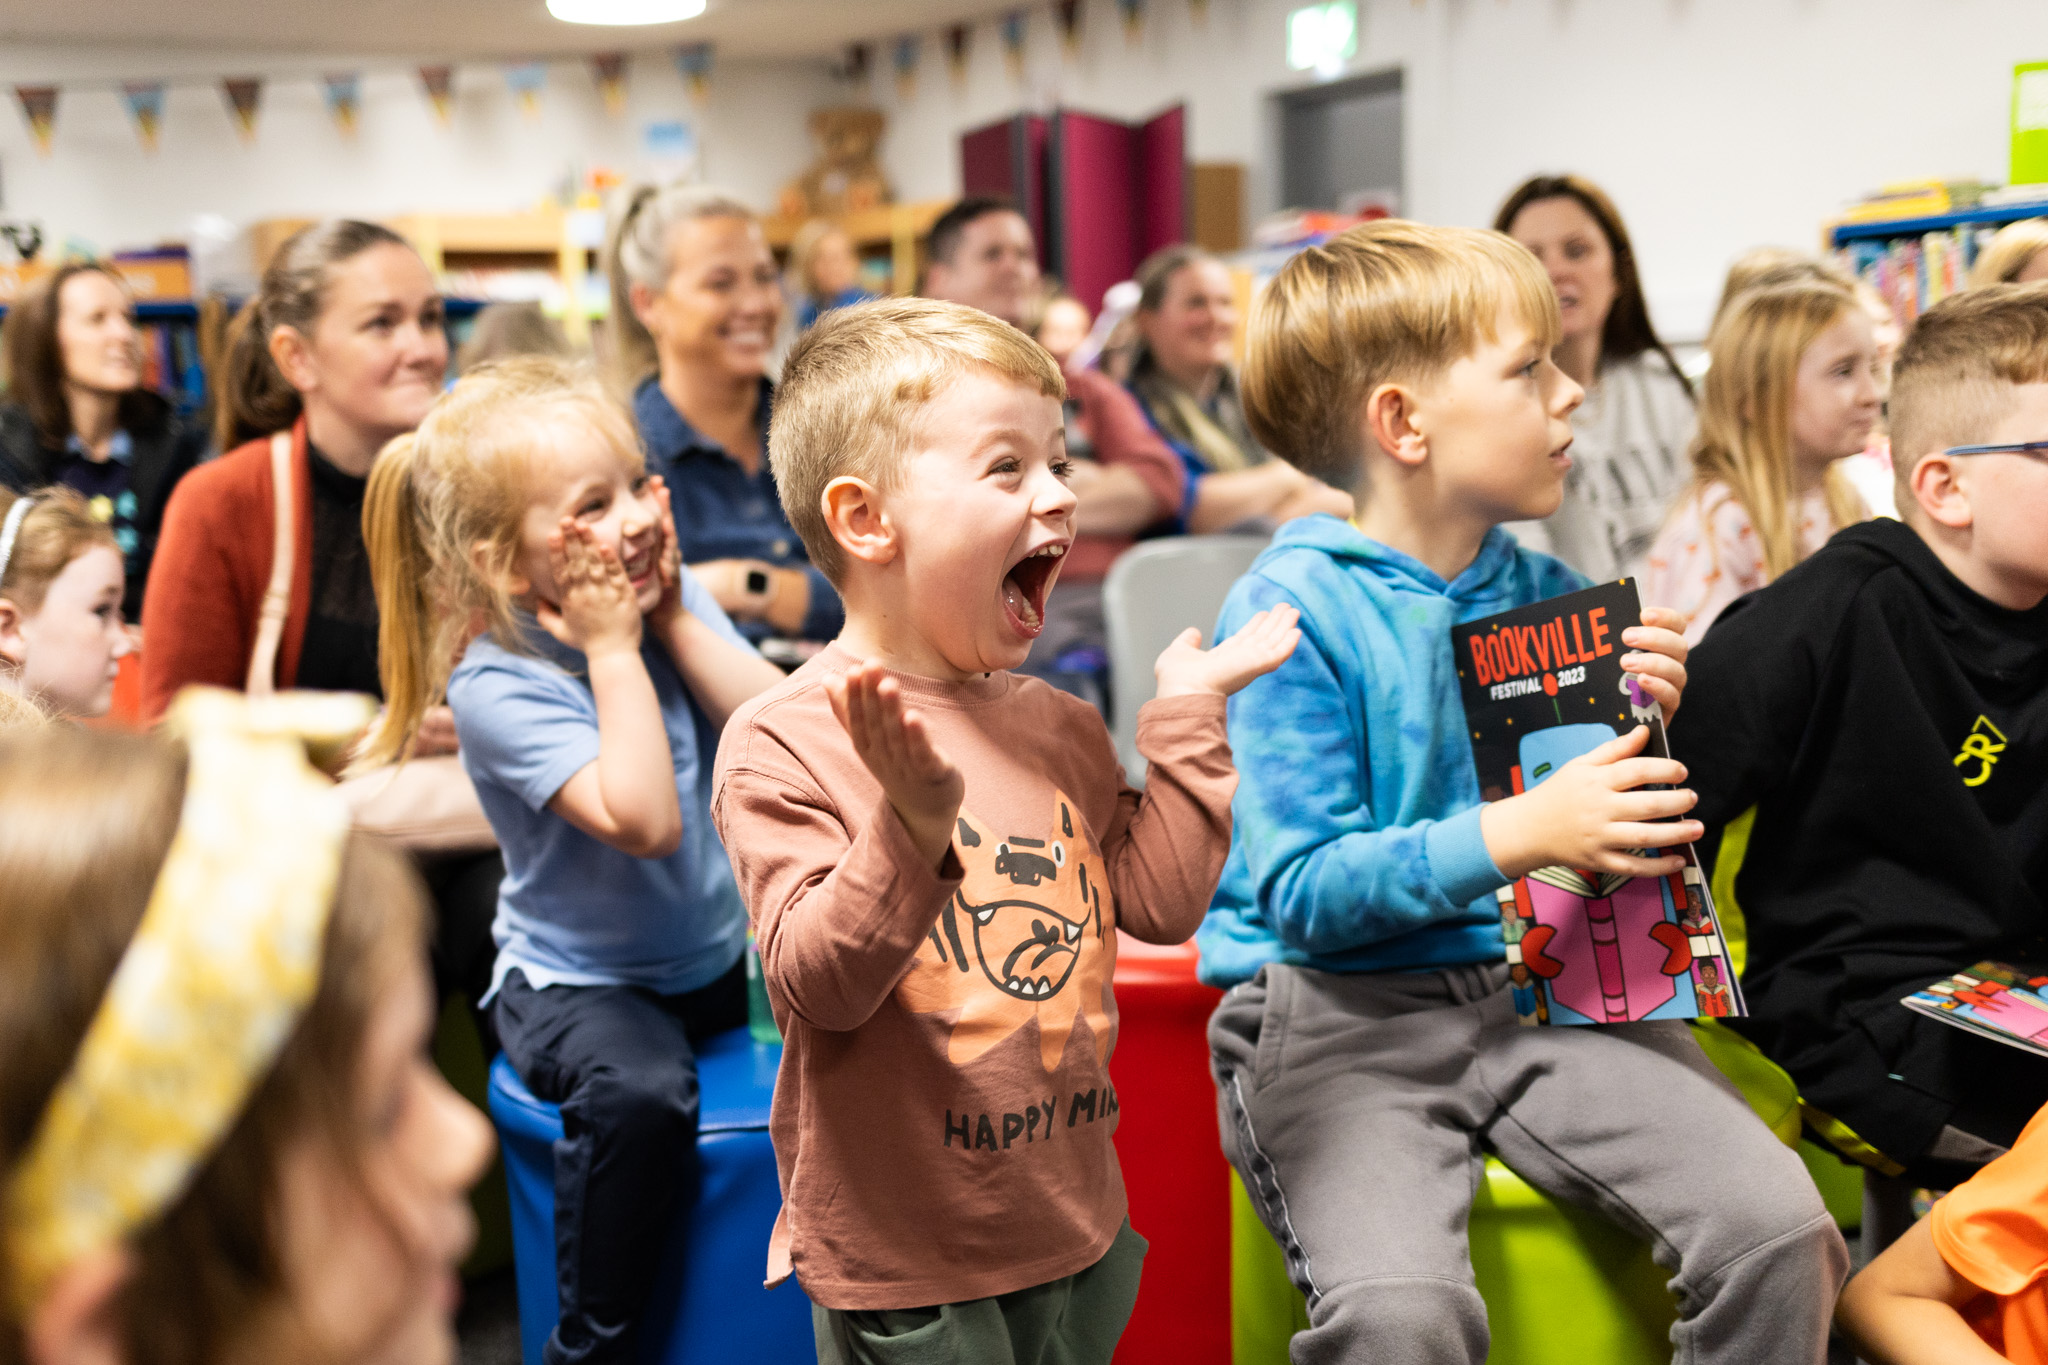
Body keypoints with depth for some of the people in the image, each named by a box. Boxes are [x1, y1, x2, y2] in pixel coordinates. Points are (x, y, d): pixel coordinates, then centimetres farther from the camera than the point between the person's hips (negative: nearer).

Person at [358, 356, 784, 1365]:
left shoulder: (669, 595, -1)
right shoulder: (497, 686, -19)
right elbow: (643, 819, -31)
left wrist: (676, 620, -15)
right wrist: (614, 652, -26)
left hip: (719, 951, 6)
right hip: (577, 979, -6)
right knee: (640, 1092, -34)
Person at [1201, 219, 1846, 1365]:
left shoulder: (1551, 595, 10)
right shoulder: (1293, 613, -10)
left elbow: (1611, 830, 18)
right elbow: (1304, 892, -15)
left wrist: (1642, 727, -2)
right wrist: (1517, 836, -24)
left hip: (1546, 990, 6)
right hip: (1342, 1012, -5)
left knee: (1781, 1228, -15)